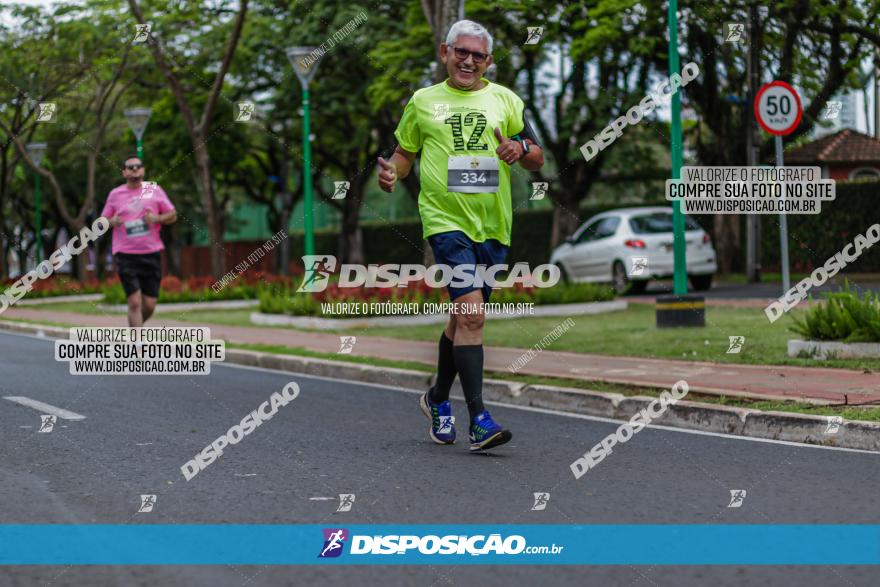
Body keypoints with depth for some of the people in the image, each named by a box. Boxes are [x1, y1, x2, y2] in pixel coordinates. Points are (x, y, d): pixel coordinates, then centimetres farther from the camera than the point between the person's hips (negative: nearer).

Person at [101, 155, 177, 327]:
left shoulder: (154, 190, 7)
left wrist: (157, 218, -10)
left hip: (151, 253, 1)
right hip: (125, 255, -1)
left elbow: (173, 216, 10)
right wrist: (113, 222, -9)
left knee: (149, 305, 3)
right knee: (135, 302, -11)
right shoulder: (115, 194, 7)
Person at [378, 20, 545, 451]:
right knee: (472, 313, -19)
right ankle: (478, 420, -19)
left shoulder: (505, 100, 10)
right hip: (446, 220, -3)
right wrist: (392, 173, -5)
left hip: (493, 226, 3)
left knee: (463, 318, 15)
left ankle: (438, 398, 37)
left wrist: (521, 148, -11)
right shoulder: (423, 101, 8)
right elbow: (405, 153, 17)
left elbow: (538, 161, 12)